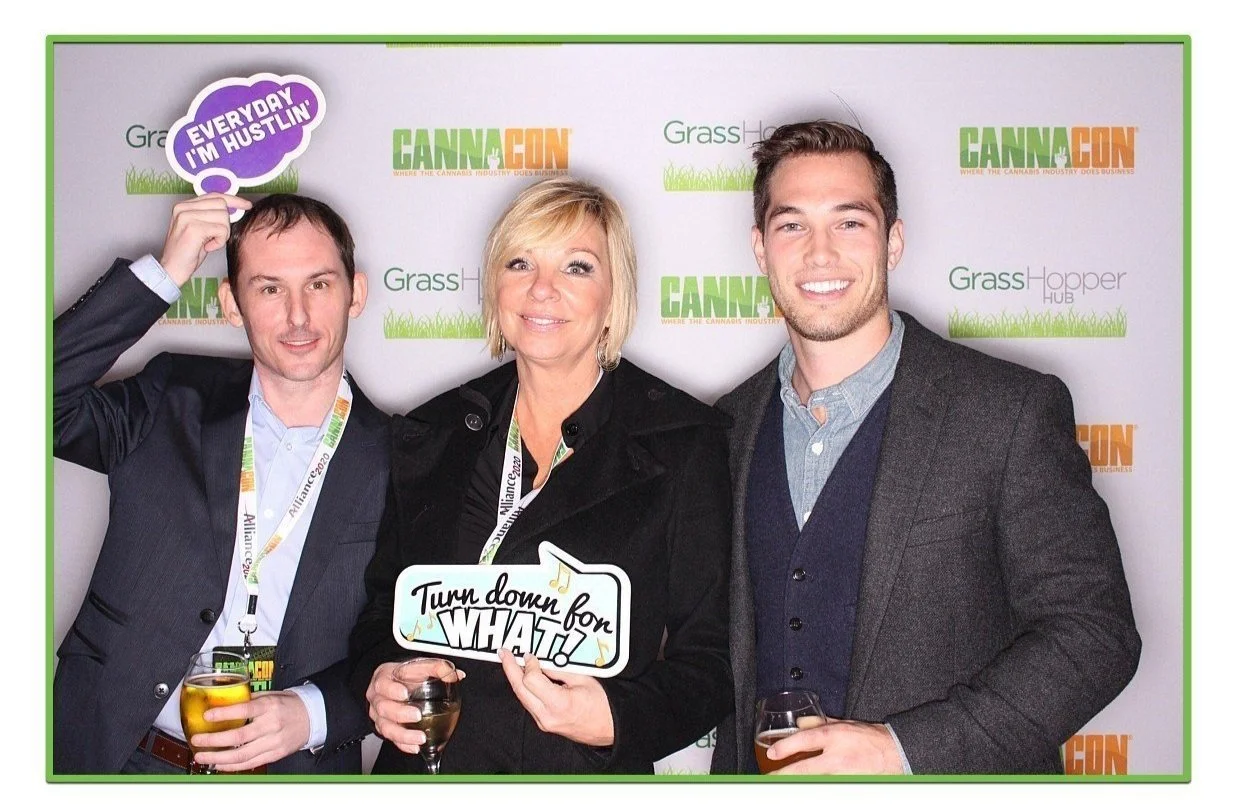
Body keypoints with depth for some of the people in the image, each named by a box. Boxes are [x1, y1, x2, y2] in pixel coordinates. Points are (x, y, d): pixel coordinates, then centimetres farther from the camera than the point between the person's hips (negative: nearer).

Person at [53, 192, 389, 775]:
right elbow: (44, 400, -9)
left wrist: (315, 712, -13)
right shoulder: (170, 404, 6)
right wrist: (163, 272, -11)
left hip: (295, 770, -1)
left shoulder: (398, 462, 0)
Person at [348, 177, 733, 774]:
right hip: (423, 773, 3)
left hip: (587, 781, -3)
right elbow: (381, 609, 11)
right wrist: (377, 680, -10)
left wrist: (614, 719, -24)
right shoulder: (428, 438, 3)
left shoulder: (684, 446, -7)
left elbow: (709, 663, -7)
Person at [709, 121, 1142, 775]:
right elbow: (722, 642, 9)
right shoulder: (729, 426, 0)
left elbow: (1094, 634, -15)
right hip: (758, 782, 4)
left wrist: (907, 750, -22)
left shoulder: (1014, 411, -14)